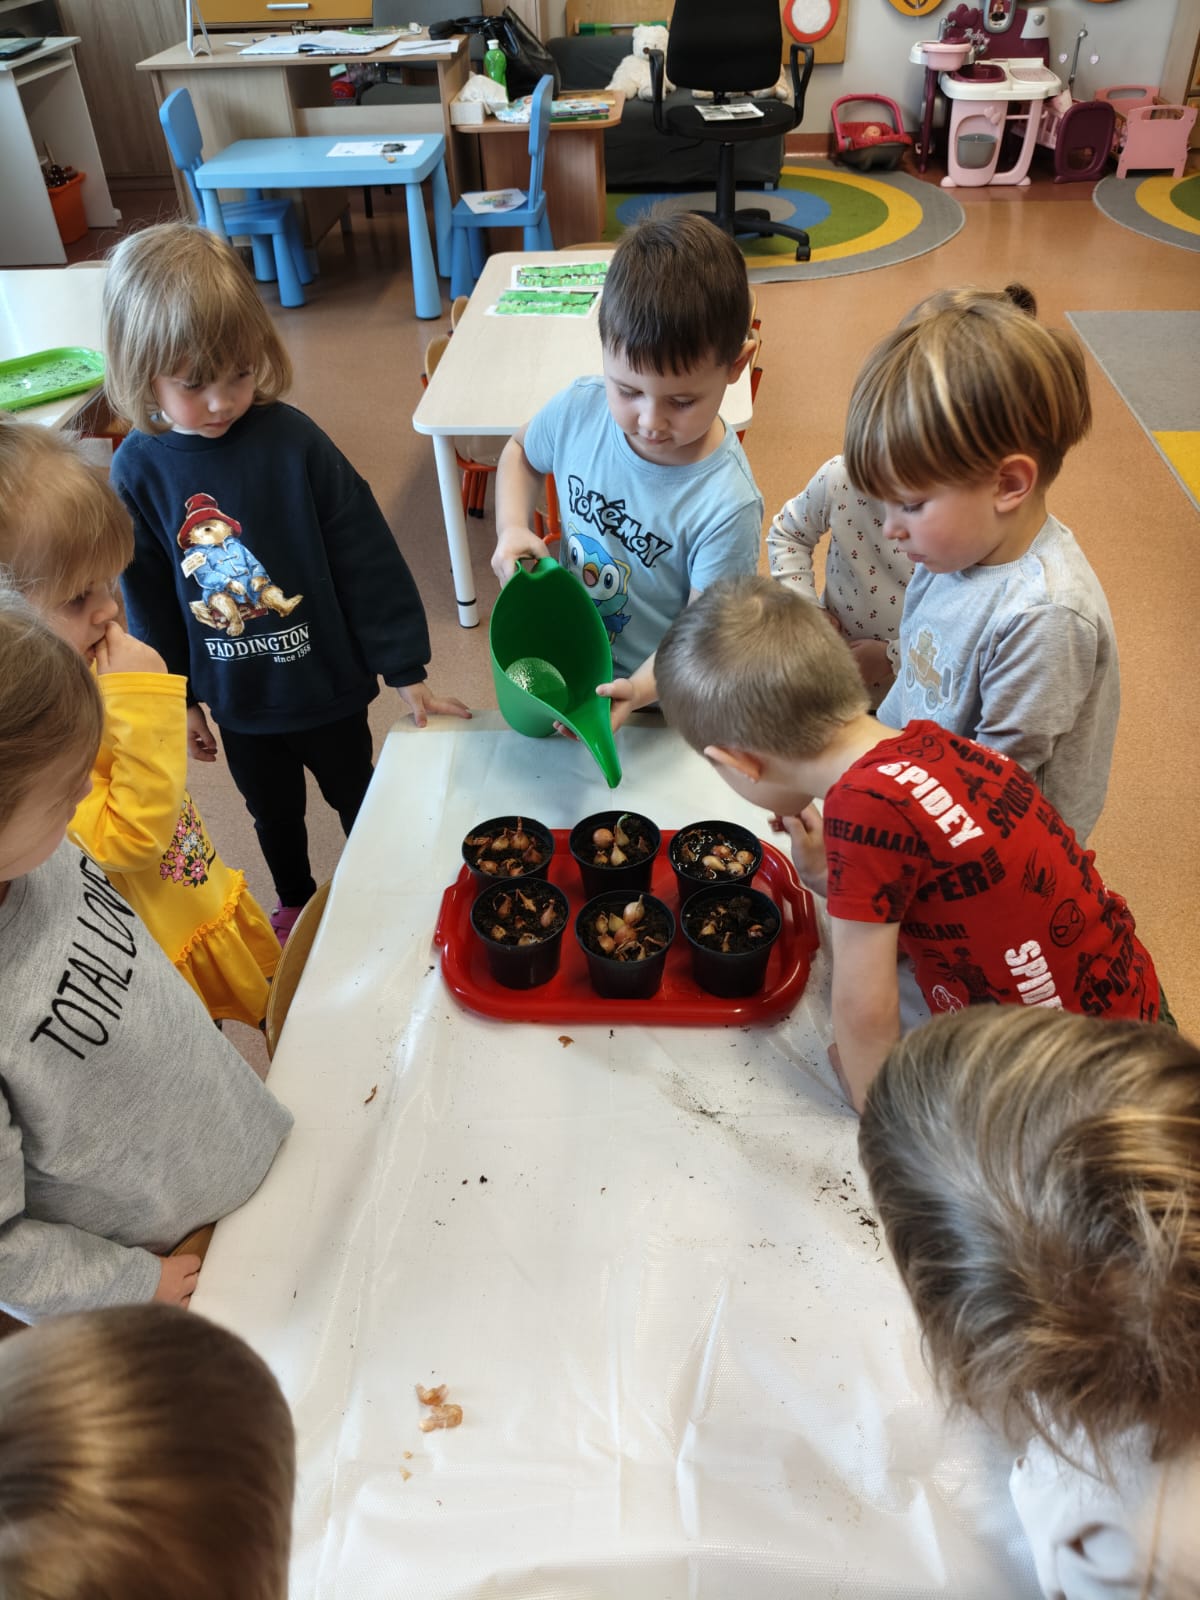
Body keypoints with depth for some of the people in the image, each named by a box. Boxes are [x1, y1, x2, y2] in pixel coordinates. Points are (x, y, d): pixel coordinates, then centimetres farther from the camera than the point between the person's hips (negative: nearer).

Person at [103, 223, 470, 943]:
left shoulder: (294, 441, -20)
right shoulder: (138, 470, -12)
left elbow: (368, 560, -15)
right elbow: (148, 599, -1)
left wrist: (407, 669, -12)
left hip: (326, 685, -2)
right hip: (236, 701, 3)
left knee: (358, 798, 21)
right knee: (274, 814, 26)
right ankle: (296, 901, 53)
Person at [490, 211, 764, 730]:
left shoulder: (726, 505, -30)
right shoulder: (578, 409, -17)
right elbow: (521, 452, 6)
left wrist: (638, 690, -43)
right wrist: (512, 530, -12)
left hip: (664, 698, -4)